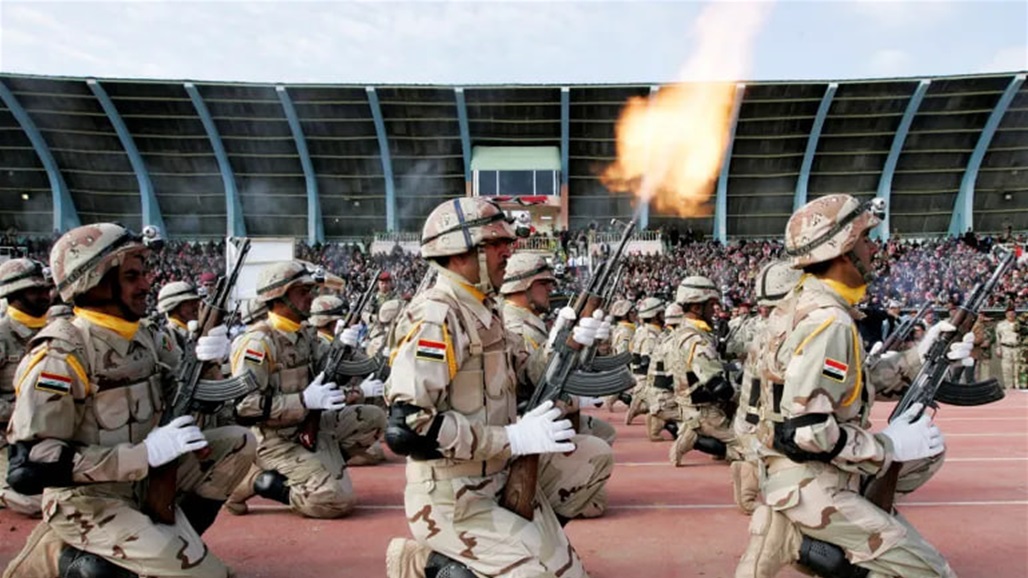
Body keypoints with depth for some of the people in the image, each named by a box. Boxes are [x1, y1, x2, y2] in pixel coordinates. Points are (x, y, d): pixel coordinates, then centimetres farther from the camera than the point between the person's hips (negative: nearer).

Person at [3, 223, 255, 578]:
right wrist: (145, 454, -29)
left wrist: (206, 359, -12)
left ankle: (172, 538, 2)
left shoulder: (145, 335, 2)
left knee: (239, 442, -2)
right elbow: (29, 468, -25)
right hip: (86, 500, -7)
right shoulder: (60, 355, -21)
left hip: (146, 477, 7)